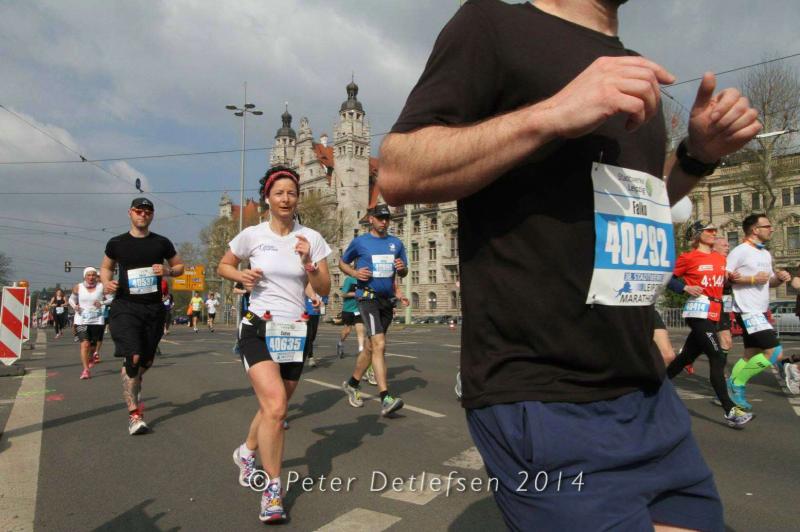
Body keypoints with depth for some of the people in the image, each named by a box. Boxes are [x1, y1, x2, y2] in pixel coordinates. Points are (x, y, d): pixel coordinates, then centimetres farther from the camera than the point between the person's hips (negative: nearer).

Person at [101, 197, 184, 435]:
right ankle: (134, 414, -10)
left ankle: (133, 386, 48)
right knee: (133, 356, -17)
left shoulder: (162, 243, 6)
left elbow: (180, 266, 13)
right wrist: (106, 282, -3)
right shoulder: (117, 243, 5)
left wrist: (168, 271, -9)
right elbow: (105, 267, 18)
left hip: (154, 308, 2)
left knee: (147, 360, 13)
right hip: (125, 306, -2)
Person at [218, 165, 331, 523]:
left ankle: (247, 451, 46)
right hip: (259, 329, -3)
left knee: (275, 409, 15)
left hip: (295, 332, 3)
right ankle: (273, 489, -5)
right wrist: (242, 276, -8)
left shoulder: (311, 239, 1)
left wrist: (308, 263, -16)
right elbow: (223, 266, 13)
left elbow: (324, 290, 1)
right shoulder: (252, 235, -2)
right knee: (275, 406, -20)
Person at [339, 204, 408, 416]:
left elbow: (404, 273, 17)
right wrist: (355, 273, -8)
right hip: (368, 297, -5)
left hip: (388, 299, 6)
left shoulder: (396, 243, 12)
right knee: (379, 344, -19)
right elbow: (342, 262, 12)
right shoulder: (359, 242, 2)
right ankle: (385, 399, -22)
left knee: (371, 346, 14)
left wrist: (402, 268, -7)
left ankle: (352, 384, 34)